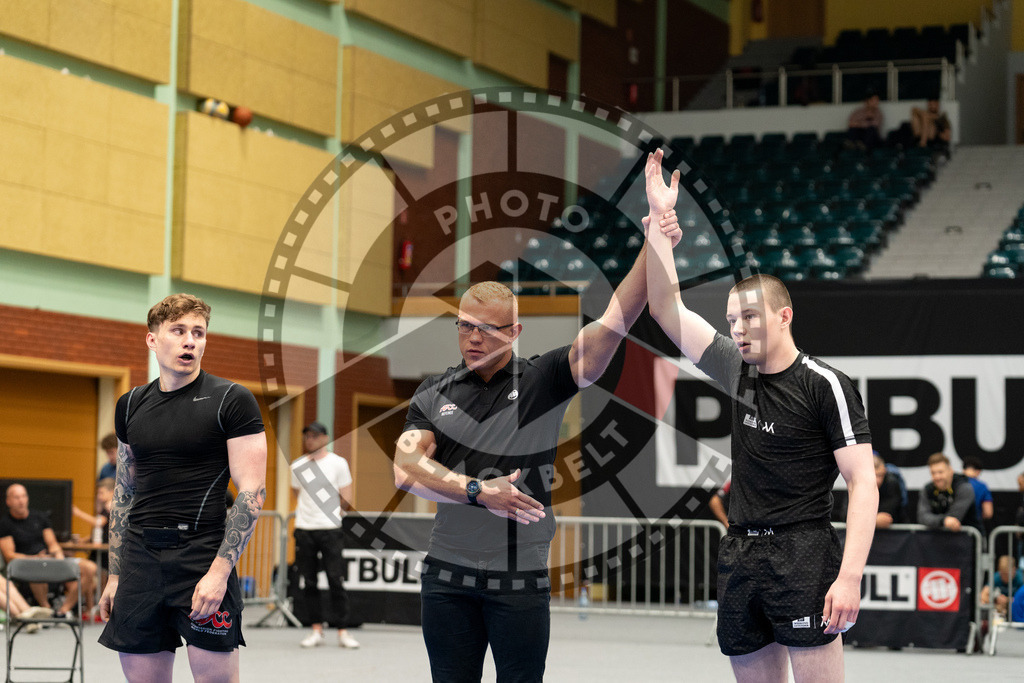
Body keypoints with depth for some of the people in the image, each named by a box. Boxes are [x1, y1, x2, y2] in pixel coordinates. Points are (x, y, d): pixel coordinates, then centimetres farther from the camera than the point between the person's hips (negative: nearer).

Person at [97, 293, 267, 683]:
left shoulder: (231, 401, -2)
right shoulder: (130, 406, 13)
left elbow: (252, 493, -8)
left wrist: (219, 571, -16)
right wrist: (115, 576, 14)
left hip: (202, 555, -5)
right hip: (140, 557, 5)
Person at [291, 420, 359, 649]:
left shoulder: (338, 463, 1)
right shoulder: (297, 467, 10)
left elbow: (347, 500, 4)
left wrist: (328, 509, 10)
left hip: (330, 529, -3)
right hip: (304, 528, 3)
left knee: (335, 581, -6)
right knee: (309, 582, 2)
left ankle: (342, 632, -2)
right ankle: (316, 630, 8)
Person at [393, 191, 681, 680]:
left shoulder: (543, 380, 0)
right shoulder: (434, 394, 6)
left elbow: (613, 324, -11)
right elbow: (406, 469, -7)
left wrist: (654, 249, -22)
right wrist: (478, 491, -21)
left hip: (521, 580, -2)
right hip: (448, 579, 2)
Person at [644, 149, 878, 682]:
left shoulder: (825, 385, -6)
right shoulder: (740, 373, 12)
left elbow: (862, 484, -10)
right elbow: (667, 310, 12)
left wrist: (849, 576, -20)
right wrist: (659, 217, 5)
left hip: (801, 553, -6)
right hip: (739, 554, 7)